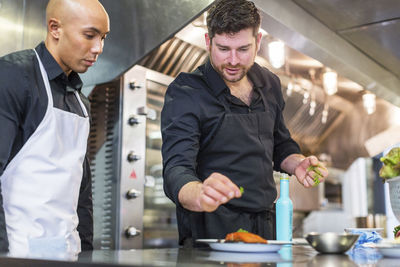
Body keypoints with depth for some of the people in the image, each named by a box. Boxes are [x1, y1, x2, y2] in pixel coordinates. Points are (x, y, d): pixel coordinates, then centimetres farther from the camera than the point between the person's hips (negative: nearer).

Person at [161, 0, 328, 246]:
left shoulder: (269, 84, 9)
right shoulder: (185, 93, -10)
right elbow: (177, 170, -19)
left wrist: (296, 163, 2)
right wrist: (200, 195, -41)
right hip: (211, 233, -5)